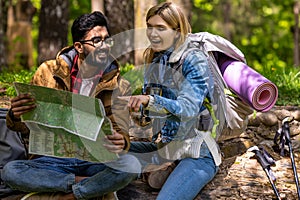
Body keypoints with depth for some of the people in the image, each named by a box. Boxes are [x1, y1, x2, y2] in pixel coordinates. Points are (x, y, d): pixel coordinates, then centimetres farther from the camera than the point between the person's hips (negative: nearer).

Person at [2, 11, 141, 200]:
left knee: (131, 165, -31)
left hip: (96, 161, -1)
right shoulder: (50, 72, 2)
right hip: (53, 160, 1)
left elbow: (120, 131, -5)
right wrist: (16, 117, -22)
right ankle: (97, 185, -17)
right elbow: (27, 127, 4)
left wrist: (121, 142, -31)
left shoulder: (119, 87, 3)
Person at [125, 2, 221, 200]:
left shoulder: (194, 60, -13)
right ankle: (165, 171, 0)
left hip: (196, 154, -8)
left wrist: (150, 100, -39)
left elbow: (188, 108, -26)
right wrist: (138, 109, -9)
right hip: (163, 146, 8)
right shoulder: (154, 60, 8)